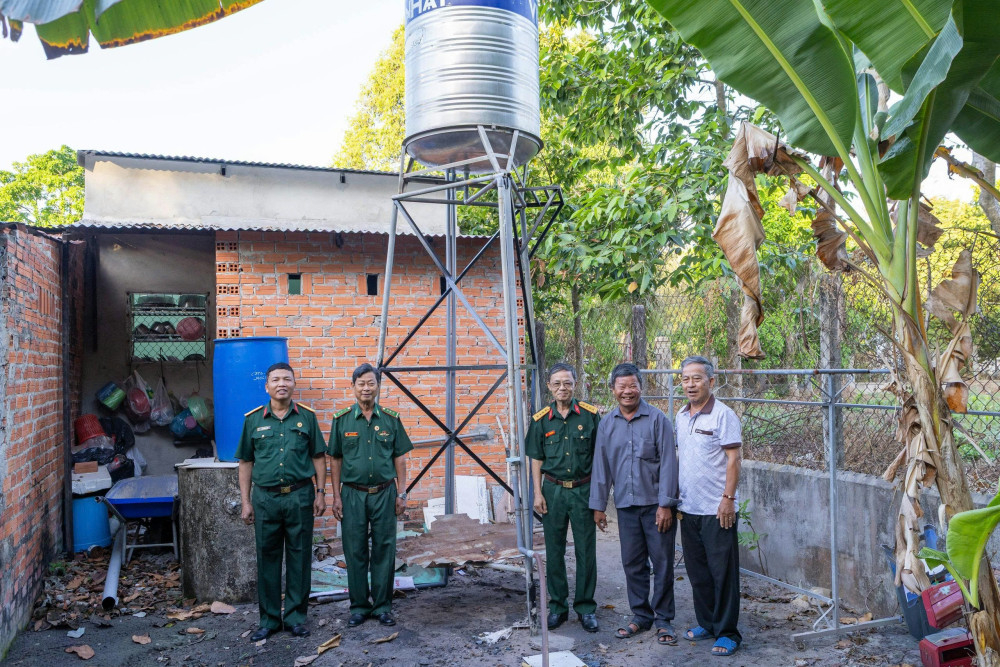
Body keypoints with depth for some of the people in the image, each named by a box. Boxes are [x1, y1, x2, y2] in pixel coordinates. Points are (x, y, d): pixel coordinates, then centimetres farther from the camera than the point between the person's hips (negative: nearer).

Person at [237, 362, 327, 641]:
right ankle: (269, 619, 21)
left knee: (299, 558, 6)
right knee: (267, 558, 8)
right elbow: (246, 462, 7)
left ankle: (296, 617, 19)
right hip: (265, 498, 1)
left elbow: (318, 457, 6)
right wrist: (245, 502, 4)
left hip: (300, 497, 0)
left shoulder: (307, 417, 3)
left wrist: (320, 492, 1)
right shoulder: (253, 419, 4)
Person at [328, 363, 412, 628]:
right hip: (353, 494, 0)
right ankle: (359, 606, 21)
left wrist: (401, 494, 2)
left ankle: (382, 606, 19)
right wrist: (336, 496, 0)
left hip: (384, 494, 0)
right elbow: (335, 460, 4)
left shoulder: (391, 419, 2)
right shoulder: (341, 419, 1)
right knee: (355, 552, 7)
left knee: (384, 551, 6)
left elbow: (399, 458, 5)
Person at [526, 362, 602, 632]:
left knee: (586, 551, 4)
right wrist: (538, 493, 0)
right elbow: (536, 459, 6)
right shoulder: (541, 420, 1)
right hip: (553, 490, 1)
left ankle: (586, 607, 18)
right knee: (554, 551, 8)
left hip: (583, 490, -1)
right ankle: (558, 605, 22)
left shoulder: (590, 415, -3)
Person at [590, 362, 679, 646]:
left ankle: (663, 619, 18)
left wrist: (665, 504, -13)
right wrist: (598, 505, 7)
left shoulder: (657, 419, -6)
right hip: (626, 505, 4)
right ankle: (641, 616, 26)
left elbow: (668, 463, -9)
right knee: (632, 563, 11)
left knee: (662, 563, 4)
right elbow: (601, 466, 9)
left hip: (655, 503, -3)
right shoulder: (606, 424, 5)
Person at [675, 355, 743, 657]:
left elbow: (733, 460, -13)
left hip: (716, 509, -7)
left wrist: (728, 499, -17)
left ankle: (727, 633, 15)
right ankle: (706, 624, 30)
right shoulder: (681, 415, 9)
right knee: (697, 570, 16)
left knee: (722, 572, 3)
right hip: (689, 508, 7)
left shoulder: (723, 414, -12)